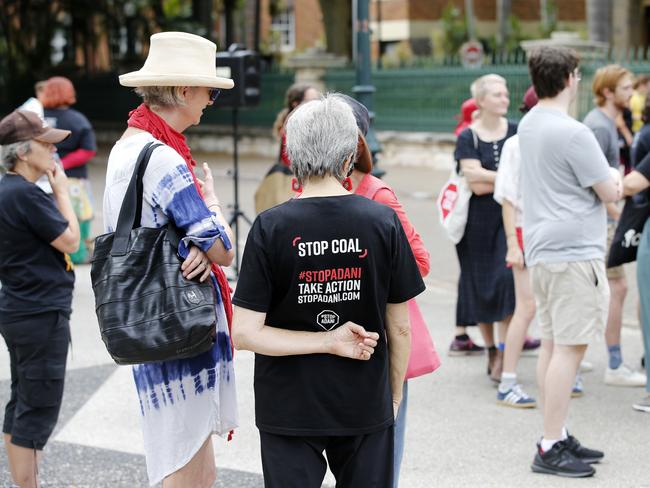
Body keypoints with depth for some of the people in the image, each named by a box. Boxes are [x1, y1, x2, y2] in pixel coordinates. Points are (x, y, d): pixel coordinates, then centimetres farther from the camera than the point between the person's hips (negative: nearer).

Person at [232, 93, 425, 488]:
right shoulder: (383, 222, -8)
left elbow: (244, 333, -14)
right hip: (365, 407, 1)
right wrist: (394, 397, 12)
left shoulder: (271, 227, -11)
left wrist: (327, 341, -10)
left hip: (289, 410, -1)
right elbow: (400, 327, -1)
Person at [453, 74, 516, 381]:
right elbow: (476, 185, -13)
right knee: (480, 284, 6)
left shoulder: (516, 133, 4)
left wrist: (487, 177, -15)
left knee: (508, 277, -14)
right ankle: (490, 349, 22)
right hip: (479, 220, -1)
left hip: (510, 217, 1)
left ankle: (504, 353, -10)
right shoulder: (468, 137, -4)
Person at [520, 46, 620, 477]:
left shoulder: (528, 125, 12)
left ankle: (558, 437, 22)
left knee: (553, 344, 14)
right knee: (570, 346, -6)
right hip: (574, 251, -9)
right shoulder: (573, 133, -17)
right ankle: (551, 449, -5)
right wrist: (615, 178, 11)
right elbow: (610, 192, -11)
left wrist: (608, 180, 11)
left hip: (543, 248, 9)